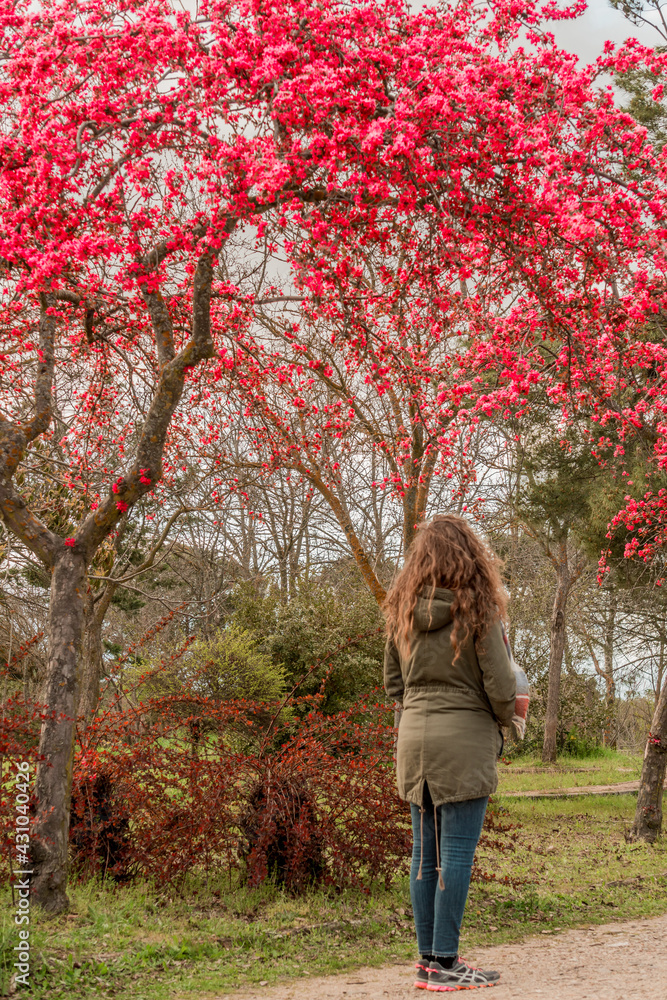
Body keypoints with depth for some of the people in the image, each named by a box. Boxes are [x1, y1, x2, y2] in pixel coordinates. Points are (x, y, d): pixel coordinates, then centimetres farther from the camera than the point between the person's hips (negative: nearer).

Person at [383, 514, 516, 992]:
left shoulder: (402, 610, 6)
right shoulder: (478, 609, -10)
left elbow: (392, 681, 12)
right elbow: (500, 686, -9)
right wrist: (504, 721, 8)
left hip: (414, 738, 6)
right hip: (465, 741, -6)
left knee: (425, 853, 11)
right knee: (456, 854, -1)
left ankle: (428, 957, 18)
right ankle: (443, 964, 1)